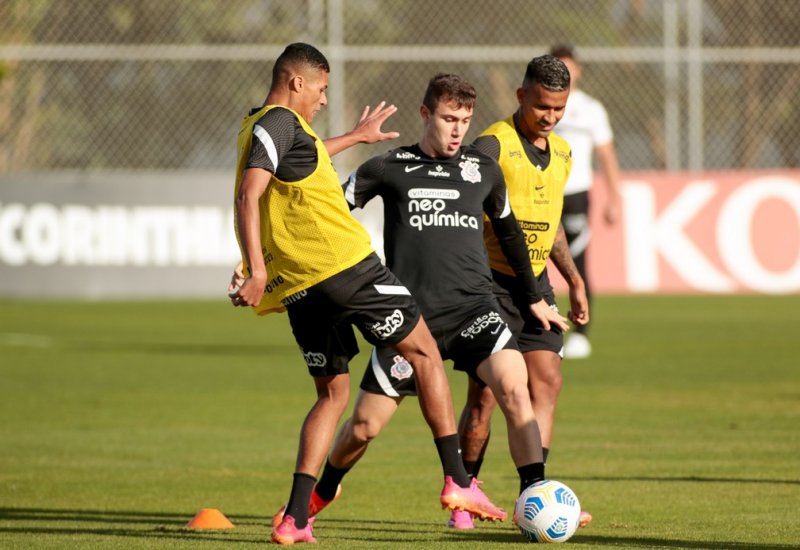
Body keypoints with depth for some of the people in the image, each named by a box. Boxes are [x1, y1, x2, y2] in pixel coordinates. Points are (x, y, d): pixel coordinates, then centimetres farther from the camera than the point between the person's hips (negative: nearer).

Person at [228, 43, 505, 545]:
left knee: (333, 394, 15)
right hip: (345, 265, -9)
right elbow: (249, 194, -21)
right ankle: (458, 481, 2)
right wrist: (257, 268, -29)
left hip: (300, 286, 9)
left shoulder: (258, 126, 20)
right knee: (425, 353, 6)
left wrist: (356, 137, 55)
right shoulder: (281, 122, -8)